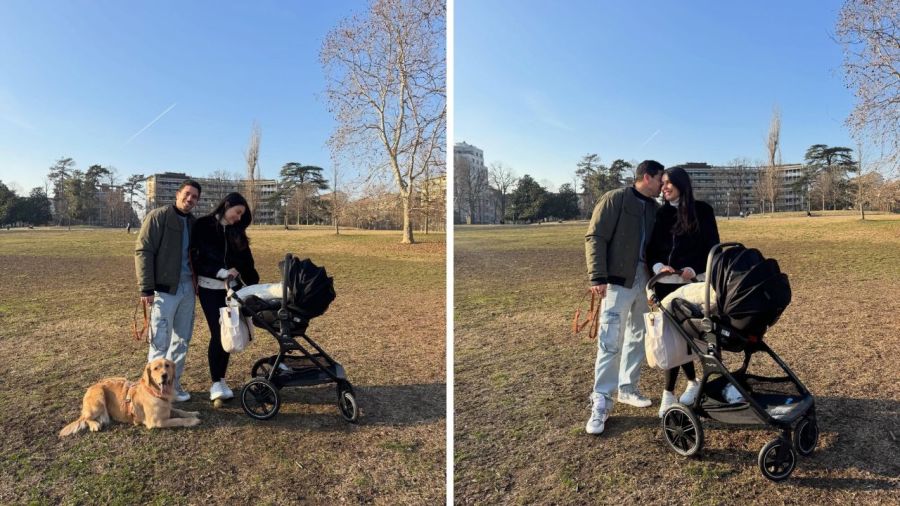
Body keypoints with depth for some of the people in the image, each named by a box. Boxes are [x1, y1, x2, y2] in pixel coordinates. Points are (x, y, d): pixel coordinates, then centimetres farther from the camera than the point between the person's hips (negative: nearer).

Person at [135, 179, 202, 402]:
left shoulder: (194, 223, 13)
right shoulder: (158, 217, -7)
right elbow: (143, 251, -11)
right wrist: (146, 288, -16)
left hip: (187, 287, 7)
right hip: (164, 288, -7)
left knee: (182, 340, 13)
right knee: (160, 342, -3)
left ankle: (173, 384, 25)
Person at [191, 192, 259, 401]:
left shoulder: (236, 231, 11)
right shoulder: (203, 226, -4)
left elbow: (246, 262, 11)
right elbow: (197, 259, -10)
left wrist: (255, 286, 4)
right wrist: (222, 272, -17)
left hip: (231, 288, 5)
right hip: (209, 287, -4)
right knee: (217, 333, -9)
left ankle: (221, 379, 16)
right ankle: (216, 383, 0)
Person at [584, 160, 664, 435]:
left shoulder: (653, 208, 13)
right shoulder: (615, 199, -7)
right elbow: (595, 238, -12)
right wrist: (597, 277, -18)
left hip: (645, 280, 8)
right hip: (619, 280, -7)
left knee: (638, 337, 14)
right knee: (610, 341, -9)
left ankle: (627, 388, 28)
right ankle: (601, 402, -3)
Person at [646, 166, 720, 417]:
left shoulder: (702, 210, 1)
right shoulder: (660, 213, 9)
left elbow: (712, 246, 0)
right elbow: (650, 248, 9)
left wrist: (694, 269, -14)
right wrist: (657, 266, -11)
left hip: (692, 282, -3)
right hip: (665, 283, 3)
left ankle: (669, 392, 5)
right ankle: (693, 381, 28)